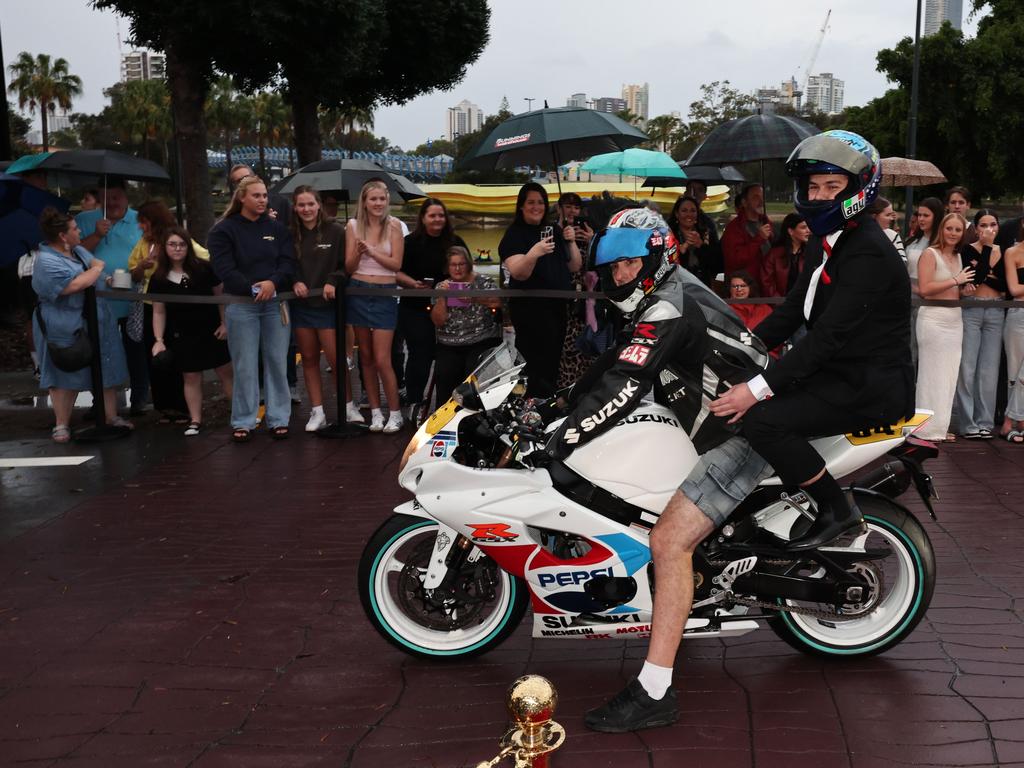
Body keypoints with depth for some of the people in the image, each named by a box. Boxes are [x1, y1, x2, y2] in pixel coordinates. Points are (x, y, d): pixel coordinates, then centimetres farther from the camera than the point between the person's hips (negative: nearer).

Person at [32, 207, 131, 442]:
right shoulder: (47, 262, -20)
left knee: (108, 371, 9)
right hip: (67, 331, -8)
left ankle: (112, 417, 19)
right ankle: (61, 425, 14)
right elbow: (76, 285, -28)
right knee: (65, 376, 3)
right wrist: (97, 269, -13)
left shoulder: (78, 250, 7)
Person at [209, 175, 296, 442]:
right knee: (245, 366, 1)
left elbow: (288, 262, 1)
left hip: (275, 303, 3)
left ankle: (278, 419, 13)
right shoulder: (224, 230, 1)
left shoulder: (277, 228, 11)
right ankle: (243, 421, 10)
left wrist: (273, 283, -18)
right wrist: (253, 289, -17)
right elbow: (224, 269, -8)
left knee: (277, 362, 5)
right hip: (241, 306, -2)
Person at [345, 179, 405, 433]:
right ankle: (375, 412, 17)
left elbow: (396, 264, -7)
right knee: (366, 357, 8)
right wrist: (358, 252, -17)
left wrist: (371, 251, -19)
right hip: (358, 293, 3)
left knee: (382, 360, -8)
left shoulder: (393, 225, -3)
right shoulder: (353, 226, 4)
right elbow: (348, 267, 3)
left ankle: (395, 413, 4)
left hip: (385, 295, -3)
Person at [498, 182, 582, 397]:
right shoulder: (514, 234, -5)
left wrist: (571, 242, -2)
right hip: (531, 309, -7)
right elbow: (518, 273, -19)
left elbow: (575, 267, 14)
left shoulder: (555, 232, 16)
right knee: (537, 369, -15)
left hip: (558, 306, 8)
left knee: (554, 363, 15)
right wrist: (533, 253, -37)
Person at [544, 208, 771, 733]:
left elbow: (621, 387, -29)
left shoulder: (668, 308, -19)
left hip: (748, 429, -11)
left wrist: (553, 443, -29)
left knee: (669, 540, -19)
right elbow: (611, 366, 20)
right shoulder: (666, 296, 14)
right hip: (726, 425, 11)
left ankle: (653, 692, -19)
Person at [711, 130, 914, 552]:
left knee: (763, 420, -27)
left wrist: (758, 389, -30)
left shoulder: (869, 254, -18)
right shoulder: (828, 245, 14)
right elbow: (790, 312, 12)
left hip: (873, 385, -10)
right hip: (840, 373, 10)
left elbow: (828, 335, -26)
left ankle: (838, 509, -10)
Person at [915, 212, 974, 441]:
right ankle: (928, 429, 3)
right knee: (932, 373, -4)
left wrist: (965, 289, 9)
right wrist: (956, 281, -15)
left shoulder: (958, 257, 17)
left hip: (955, 319, 8)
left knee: (950, 375, 8)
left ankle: (941, 426, 16)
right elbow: (924, 289, -18)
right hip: (934, 318, -8)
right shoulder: (930, 253, -7)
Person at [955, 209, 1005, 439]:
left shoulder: (1003, 252, 10)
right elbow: (975, 277, -16)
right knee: (967, 368, -4)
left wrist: (984, 274, -10)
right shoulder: (968, 250, 0)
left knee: (990, 369, 4)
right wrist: (987, 247, -11)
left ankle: (985, 422, 10)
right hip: (971, 310, -3)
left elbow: (1006, 285, 1)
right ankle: (967, 423, 1)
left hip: (996, 312, 4)